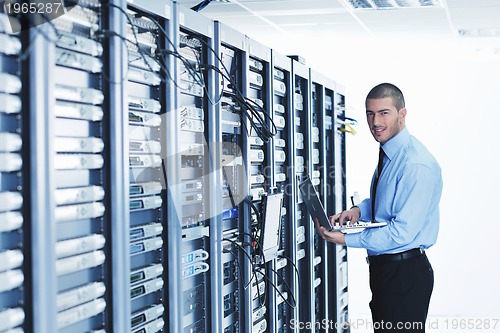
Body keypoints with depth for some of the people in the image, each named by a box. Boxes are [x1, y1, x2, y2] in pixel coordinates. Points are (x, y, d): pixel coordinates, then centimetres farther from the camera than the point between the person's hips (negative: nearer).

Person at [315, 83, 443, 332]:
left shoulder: (417, 166, -23)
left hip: (405, 274, -9)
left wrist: (346, 239, -20)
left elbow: (402, 232, -25)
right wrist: (360, 210, 1)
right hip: (382, 267, 9)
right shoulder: (388, 153, 8)